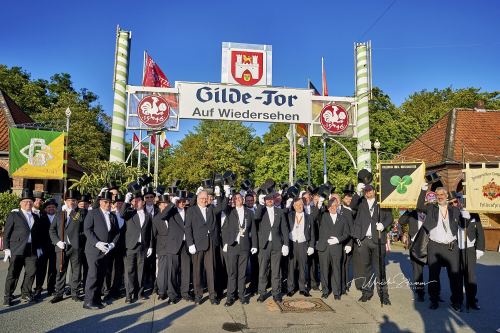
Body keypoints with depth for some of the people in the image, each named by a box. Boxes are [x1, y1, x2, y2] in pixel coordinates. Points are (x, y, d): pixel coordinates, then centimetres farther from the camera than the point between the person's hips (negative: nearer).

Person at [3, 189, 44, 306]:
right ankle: (8, 297, 15)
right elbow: (6, 233, 1)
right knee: (13, 273, 2)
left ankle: (26, 294, 18)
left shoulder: (36, 217, 17)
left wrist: (39, 247, 8)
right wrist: (6, 248, -6)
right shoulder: (13, 215, 4)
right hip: (16, 250, -4)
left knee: (31, 272, 2)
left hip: (32, 250, 4)